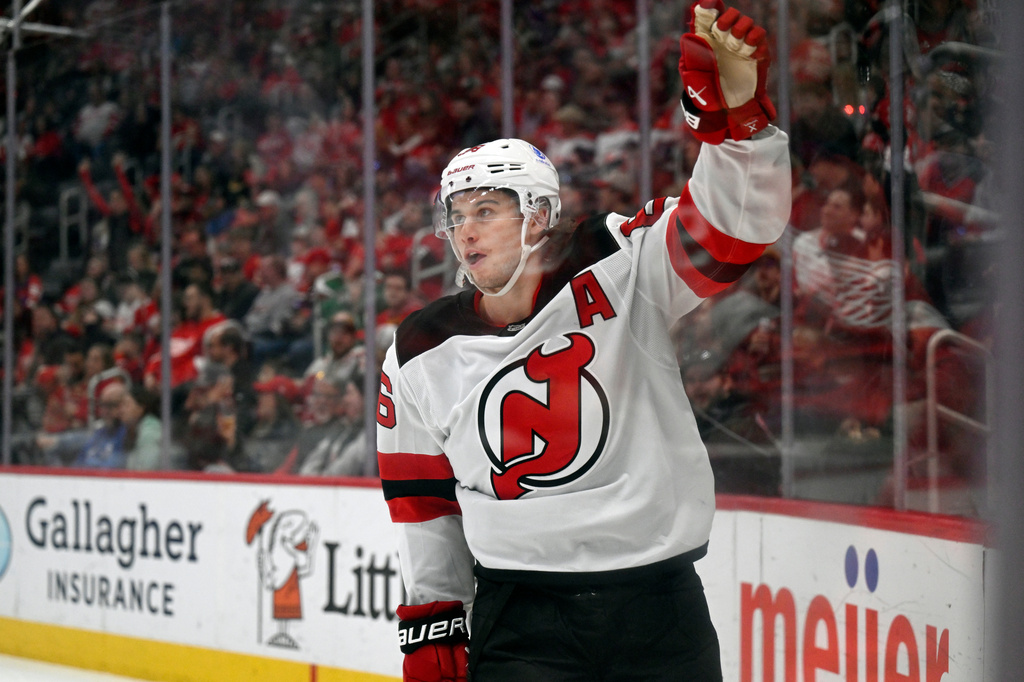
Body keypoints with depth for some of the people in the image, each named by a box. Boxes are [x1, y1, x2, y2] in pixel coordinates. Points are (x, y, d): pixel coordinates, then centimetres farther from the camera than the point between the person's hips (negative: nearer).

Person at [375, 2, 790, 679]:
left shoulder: (623, 273, -5)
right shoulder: (422, 356, 3)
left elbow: (734, 224, -17)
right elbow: (424, 498, 12)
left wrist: (735, 111, -32)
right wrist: (432, 623, 11)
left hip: (662, 606, -1)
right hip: (521, 616, 1)